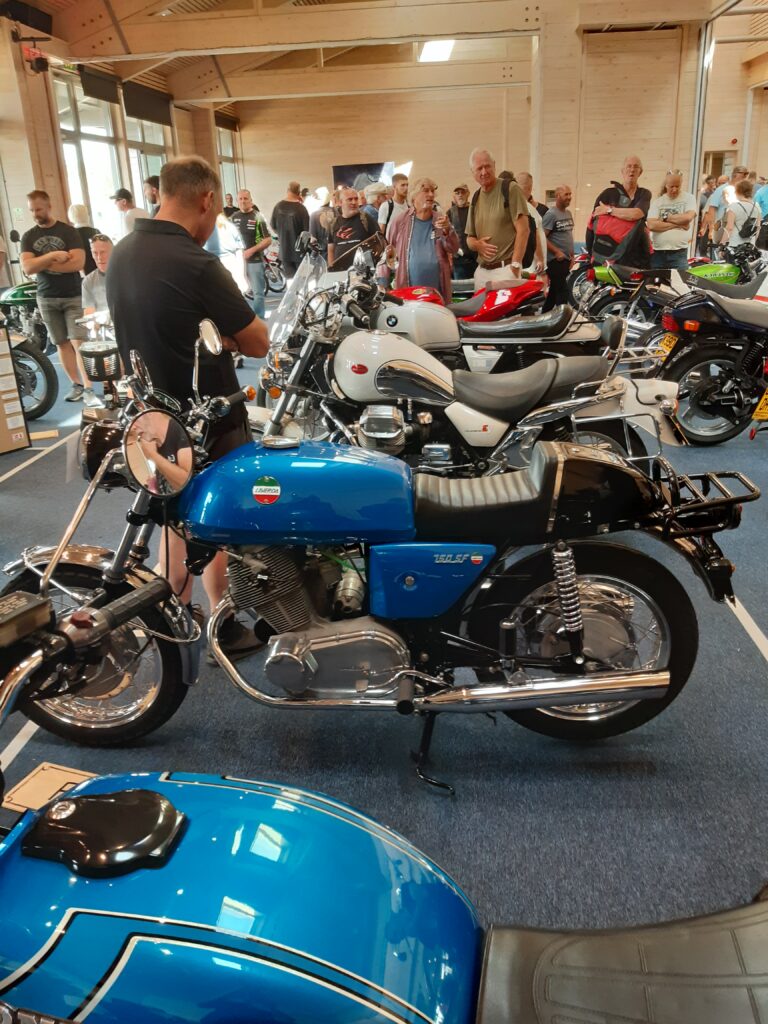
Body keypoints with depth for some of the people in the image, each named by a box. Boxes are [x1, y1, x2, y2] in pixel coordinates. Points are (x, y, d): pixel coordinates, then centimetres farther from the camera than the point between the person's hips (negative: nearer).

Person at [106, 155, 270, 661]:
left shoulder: (121, 255, 2)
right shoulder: (197, 266, -25)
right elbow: (258, 342, -18)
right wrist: (229, 334, -4)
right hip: (209, 422, -7)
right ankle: (227, 629, 22)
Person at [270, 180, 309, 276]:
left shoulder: (278, 206, -2)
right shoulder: (301, 208, -16)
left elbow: (273, 226, 9)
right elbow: (307, 230, -14)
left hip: (284, 250, 4)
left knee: (290, 277, 9)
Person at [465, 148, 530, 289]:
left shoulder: (510, 189, -1)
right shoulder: (475, 199, 18)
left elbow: (523, 230, -6)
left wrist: (515, 266, -14)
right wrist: (477, 244, -1)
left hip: (505, 268, -6)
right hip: (481, 271, 6)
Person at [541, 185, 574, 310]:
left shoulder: (568, 213, 14)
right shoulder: (551, 214, -12)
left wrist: (571, 255, 17)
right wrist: (557, 252, -17)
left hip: (566, 259, 8)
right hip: (556, 260, -8)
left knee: (554, 291, 14)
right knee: (562, 291, -11)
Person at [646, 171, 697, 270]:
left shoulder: (689, 198, 7)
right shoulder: (657, 201, 7)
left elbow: (688, 217, -12)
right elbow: (651, 225, -8)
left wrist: (665, 218, -5)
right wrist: (677, 224, -9)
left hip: (679, 252, -2)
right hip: (657, 252, 2)